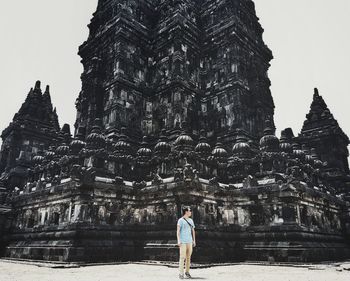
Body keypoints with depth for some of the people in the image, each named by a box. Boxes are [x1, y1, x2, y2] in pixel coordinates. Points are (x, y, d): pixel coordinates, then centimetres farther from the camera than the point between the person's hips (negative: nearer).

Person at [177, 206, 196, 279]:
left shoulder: (191, 220, 14)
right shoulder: (180, 220, -5)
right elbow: (178, 231, -9)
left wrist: (194, 240, 15)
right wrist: (178, 240, -16)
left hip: (189, 241, 6)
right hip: (183, 241, -6)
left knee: (188, 257, 8)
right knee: (182, 257, -7)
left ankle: (187, 272, 20)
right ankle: (181, 273, -2)